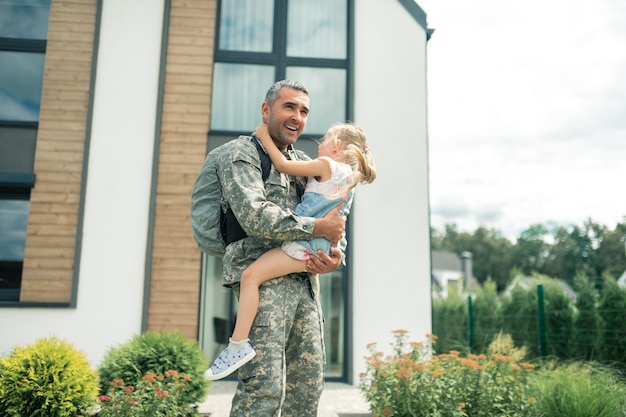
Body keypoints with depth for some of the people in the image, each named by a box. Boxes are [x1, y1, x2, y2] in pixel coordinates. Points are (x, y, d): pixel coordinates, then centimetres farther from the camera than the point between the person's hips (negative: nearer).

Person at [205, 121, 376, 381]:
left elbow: (283, 165, -6)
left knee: (251, 275, -19)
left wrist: (265, 136, 4)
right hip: (320, 251, 10)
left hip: (304, 245, -10)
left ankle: (238, 344, -24)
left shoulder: (326, 165, -7)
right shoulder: (350, 177, 18)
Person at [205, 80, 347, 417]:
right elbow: (255, 217, -17)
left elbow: (334, 223, 22)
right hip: (262, 278, -7)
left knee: (308, 384, 8)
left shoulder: (305, 164, 21)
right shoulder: (241, 155, 0)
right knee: (265, 386, -13)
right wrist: (318, 227, -13)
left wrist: (335, 255, 0)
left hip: (303, 283, 7)